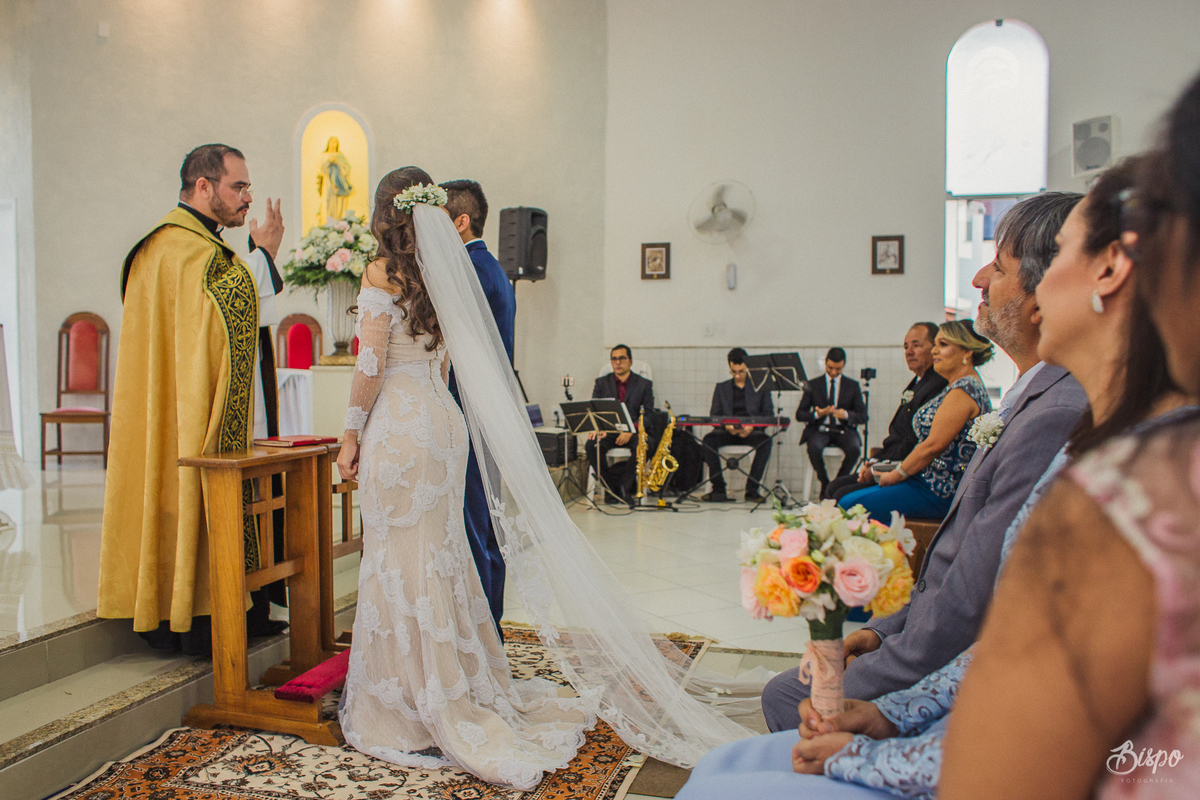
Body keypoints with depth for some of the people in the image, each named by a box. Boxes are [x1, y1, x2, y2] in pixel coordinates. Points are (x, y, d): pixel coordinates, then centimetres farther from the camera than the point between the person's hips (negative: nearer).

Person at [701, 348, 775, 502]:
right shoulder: (721, 388, 18)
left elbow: (768, 413, 4)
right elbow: (714, 415, 8)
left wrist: (752, 426, -16)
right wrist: (725, 425, -15)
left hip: (751, 431, -1)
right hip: (728, 432, 1)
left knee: (765, 442, -35)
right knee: (709, 439, -30)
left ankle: (752, 488, -26)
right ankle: (718, 489, -26)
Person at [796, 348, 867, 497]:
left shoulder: (853, 386, 13)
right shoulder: (813, 385, 11)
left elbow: (862, 416, 5)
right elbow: (799, 414, 5)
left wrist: (846, 415, -17)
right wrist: (817, 414, -16)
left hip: (843, 429, 1)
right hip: (820, 429, -1)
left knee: (854, 449, -33)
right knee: (814, 447, -36)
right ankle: (825, 484, -10)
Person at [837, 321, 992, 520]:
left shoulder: (963, 390, -16)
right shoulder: (958, 387, 17)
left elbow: (933, 445, -20)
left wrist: (896, 475, -9)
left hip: (938, 493, -10)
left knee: (849, 505, -15)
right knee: (839, 489, 7)